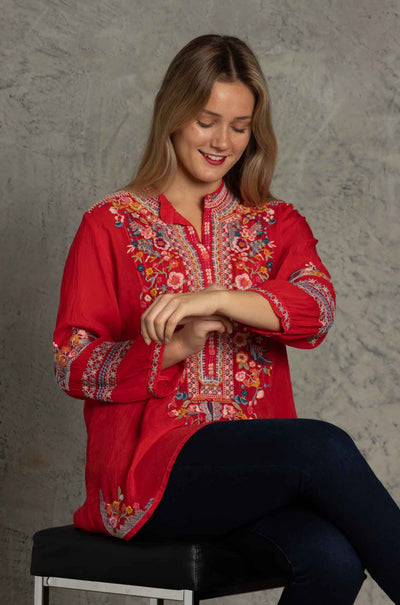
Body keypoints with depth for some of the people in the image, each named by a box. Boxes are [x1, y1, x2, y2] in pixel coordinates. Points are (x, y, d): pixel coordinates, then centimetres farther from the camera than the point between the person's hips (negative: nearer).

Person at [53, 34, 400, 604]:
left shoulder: (274, 223, 16)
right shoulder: (113, 225, 8)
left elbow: (316, 308, -6)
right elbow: (73, 363, 2)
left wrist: (216, 298, -23)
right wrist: (175, 347, -16)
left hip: (256, 463, 3)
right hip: (153, 465, -3)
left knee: (333, 559, -30)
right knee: (324, 446, -29)